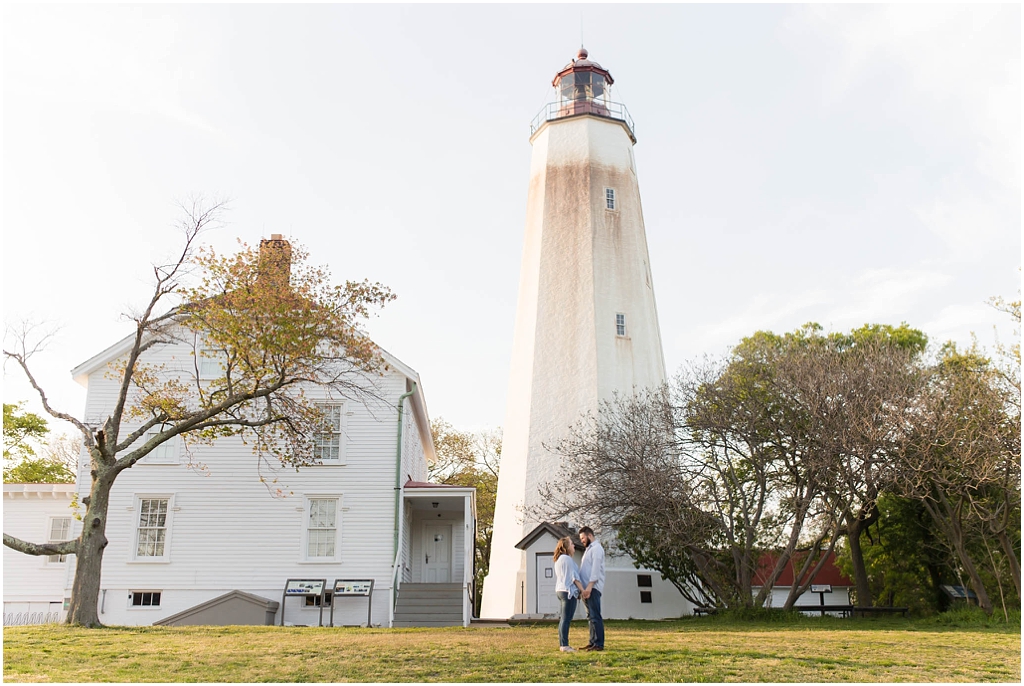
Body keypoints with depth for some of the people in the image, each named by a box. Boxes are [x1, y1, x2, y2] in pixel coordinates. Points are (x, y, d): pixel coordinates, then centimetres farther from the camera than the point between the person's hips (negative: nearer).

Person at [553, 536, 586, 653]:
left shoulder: (559, 560, 18)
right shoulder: (567, 559, -12)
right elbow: (574, 577, -14)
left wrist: (579, 590, 22)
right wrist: (582, 590, -8)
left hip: (560, 590, 10)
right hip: (568, 591, -10)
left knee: (564, 619, 12)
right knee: (566, 619, -10)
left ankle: (562, 644, 14)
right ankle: (564, 645, -10)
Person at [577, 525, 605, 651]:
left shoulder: (596, 548, -7)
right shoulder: (589, 549, 23)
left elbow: (596, 569, -17)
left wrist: (589, 586, -23)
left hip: (593, 588, -10)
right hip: (587, 588, 10)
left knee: (595, 616, -10)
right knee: (591, 617, 10)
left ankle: (599, 644, -10)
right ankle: (593, 642, 14)